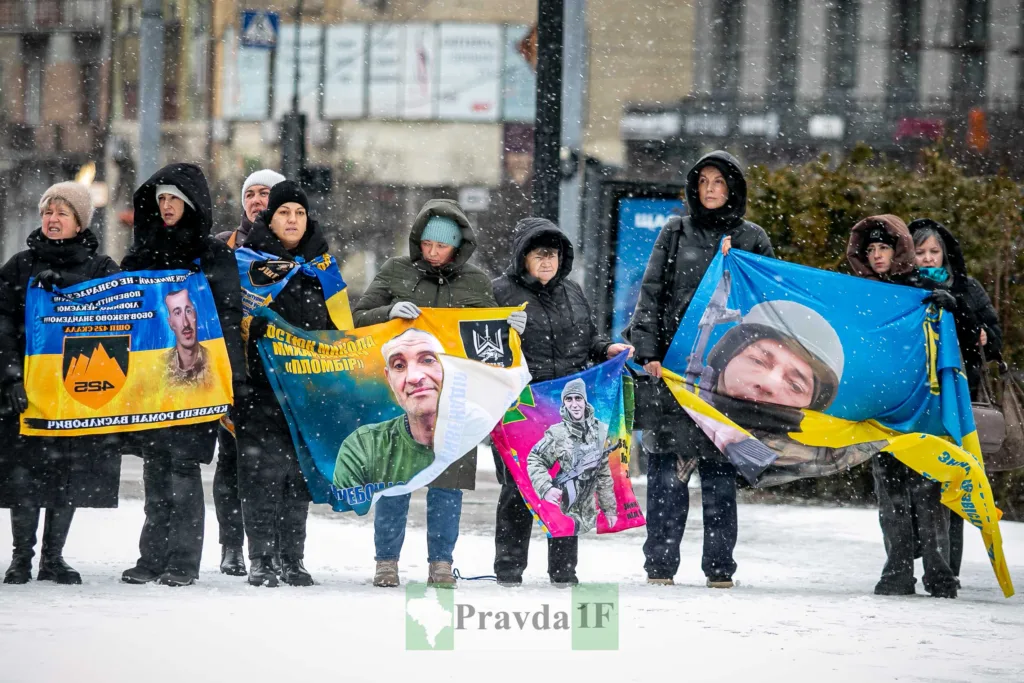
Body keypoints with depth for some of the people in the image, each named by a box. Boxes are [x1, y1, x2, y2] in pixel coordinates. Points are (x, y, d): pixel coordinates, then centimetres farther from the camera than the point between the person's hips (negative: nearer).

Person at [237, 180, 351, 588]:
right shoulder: (248, 256, 2)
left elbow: (338, 320, 21)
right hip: (261, 381, -4)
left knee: (300, 471, 5)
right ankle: (260, 560, -5)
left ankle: (293, 559, 11)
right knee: (263, 467, -9)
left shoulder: (321, 261, 14)